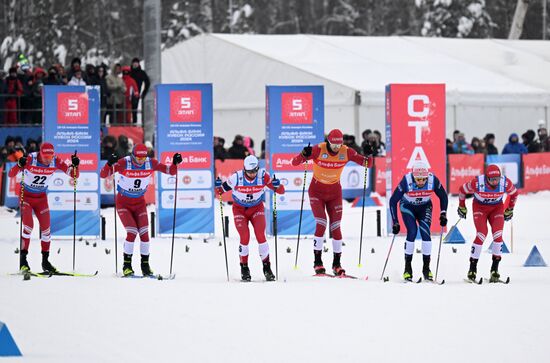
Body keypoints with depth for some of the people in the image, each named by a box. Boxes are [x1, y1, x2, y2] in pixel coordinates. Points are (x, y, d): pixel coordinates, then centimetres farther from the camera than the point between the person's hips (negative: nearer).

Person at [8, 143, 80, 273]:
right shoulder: (30, 159, -25)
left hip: (41, 198, 4)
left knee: (46, 228, -1)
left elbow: (74, 175, -11)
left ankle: (45, 261, 12)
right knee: (29, 225, -19)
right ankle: (23, 259, -9)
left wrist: (75, 165, -32)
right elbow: (11, 174, -29)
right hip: (26, 195, -4)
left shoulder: (56, 162, -16)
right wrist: (19, 165, -49)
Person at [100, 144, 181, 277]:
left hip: (140, 203, 3)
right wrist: (109, 164, -47)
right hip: (123, 203, -3)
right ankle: (127, 265, -2)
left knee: (144, 233, -7)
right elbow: (103, 175, -28)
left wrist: (175, 163, -28)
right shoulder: (124, 163, -23)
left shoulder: (151, 163, -12)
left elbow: (171, 171, -6)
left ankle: (145, 265, 9)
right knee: (132, 232, -16)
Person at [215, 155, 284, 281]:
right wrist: (218, 187, -31)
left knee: (261, 236, -15)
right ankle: (244, 268, 2)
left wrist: (277, 185, -39)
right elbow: (220, 191, -9)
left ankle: (267, 267, -1)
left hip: (256, 209, 1)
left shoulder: (263, 175, -21)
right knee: (244, 237, -16)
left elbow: (281, 191, -18)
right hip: (239, 209, -1)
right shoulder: (236, 177, -23)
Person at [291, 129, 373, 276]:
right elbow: (295, 162, -22)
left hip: (334, 193, 3)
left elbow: (368, 164, -5)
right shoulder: (318, 150, -20)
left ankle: (337, 264, 10)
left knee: (336, 227, -1)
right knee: (321, 224, -15)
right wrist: (304, 155, -42)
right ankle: (317, 262, -7)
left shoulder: (346, 152, -12)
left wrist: (369, 155, -27)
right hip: (317, 192, -3)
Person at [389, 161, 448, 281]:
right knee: (412, 232, -20)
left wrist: (443, 214, -14)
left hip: (425, 207, 2)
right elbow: (393, 201, -24)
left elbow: (443, 196, -7)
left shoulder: (433, 180, -27)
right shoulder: (406, 181, -33)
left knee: (425, 233, -16)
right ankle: (407, 268, -9)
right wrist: (395, 222, -25)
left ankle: (426, 268, -5)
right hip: (408, 207, -2)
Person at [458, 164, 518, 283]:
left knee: (498, 235, -16)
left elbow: (514, 193, 0)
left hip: (497, 208, 2)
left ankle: (495, 268, -7)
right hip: (480, 207, -2)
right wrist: (462, 207, 4)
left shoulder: (505, 183, -24)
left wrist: (509, 210, 9)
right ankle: (472, 268, -9)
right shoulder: (477, 182, -30)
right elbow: (462, 190, -10)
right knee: (481, 235, -19)